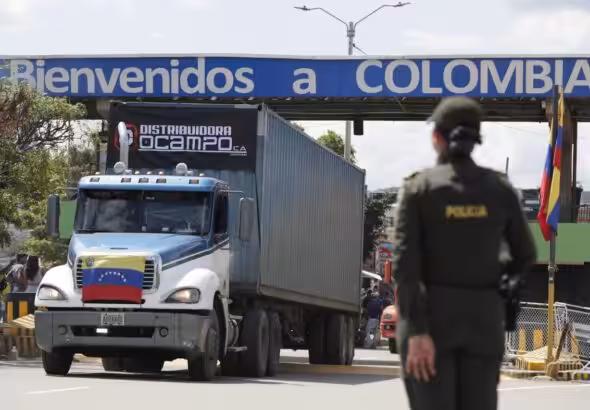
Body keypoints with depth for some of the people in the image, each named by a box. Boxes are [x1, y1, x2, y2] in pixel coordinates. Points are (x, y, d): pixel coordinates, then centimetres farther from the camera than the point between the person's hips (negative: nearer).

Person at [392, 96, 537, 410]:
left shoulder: (417, 188, -7)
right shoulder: (500, 188, 2)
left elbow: (405, 263, -15)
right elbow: (525, 257, 10)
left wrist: (417, 333, -18)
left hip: (429, 318, -2)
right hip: (481, 319, 3)